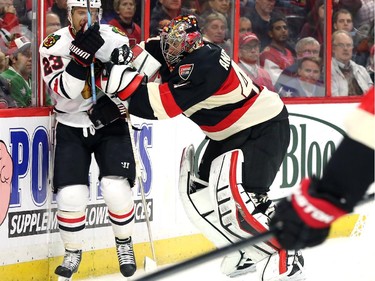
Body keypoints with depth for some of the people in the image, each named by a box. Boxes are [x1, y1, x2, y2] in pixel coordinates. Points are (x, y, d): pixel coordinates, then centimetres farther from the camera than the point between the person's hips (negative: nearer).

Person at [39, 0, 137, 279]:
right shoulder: (55, 45, -11)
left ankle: (124, 243, 12)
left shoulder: (114, 38, -6)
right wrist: (82, 53, -34)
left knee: (116, 189, -15)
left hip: (111, 124, 0)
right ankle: (73, 252, 14)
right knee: (71, 196, -11)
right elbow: (66, 90, -23)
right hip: (71, 128, 0)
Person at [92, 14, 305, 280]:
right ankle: (246, 250, 18)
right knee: (200, 192, 6)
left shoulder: (203, 64, -30)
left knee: (238, 194, -22)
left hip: (265, 128, -10)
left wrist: (123, 82, -33)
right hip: (233, 133, 10)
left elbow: (164, 105, -33)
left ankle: (287, 255, -8)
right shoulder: (182, 58, -3)